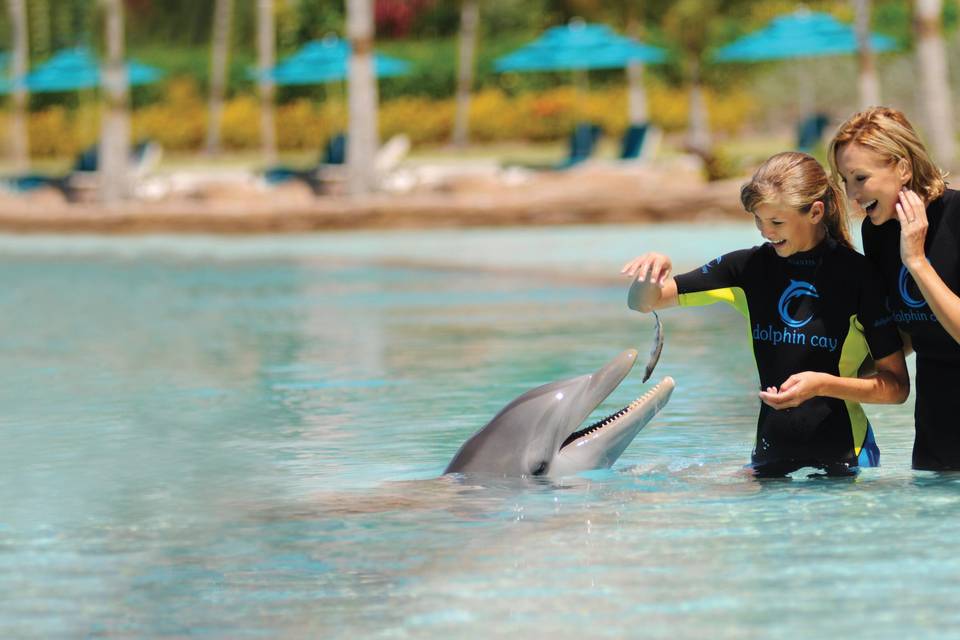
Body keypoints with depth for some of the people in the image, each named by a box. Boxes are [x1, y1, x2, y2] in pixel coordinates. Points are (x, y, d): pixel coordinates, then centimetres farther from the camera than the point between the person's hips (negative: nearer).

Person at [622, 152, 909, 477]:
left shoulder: (858, 275, -9)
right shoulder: (749, 267, 3)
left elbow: (897, 386, -7)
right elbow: (644, 302, 7)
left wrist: (822, 384, -21)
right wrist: (653, 270, -16)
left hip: (843, 460, -3)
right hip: (771, 455, 3)